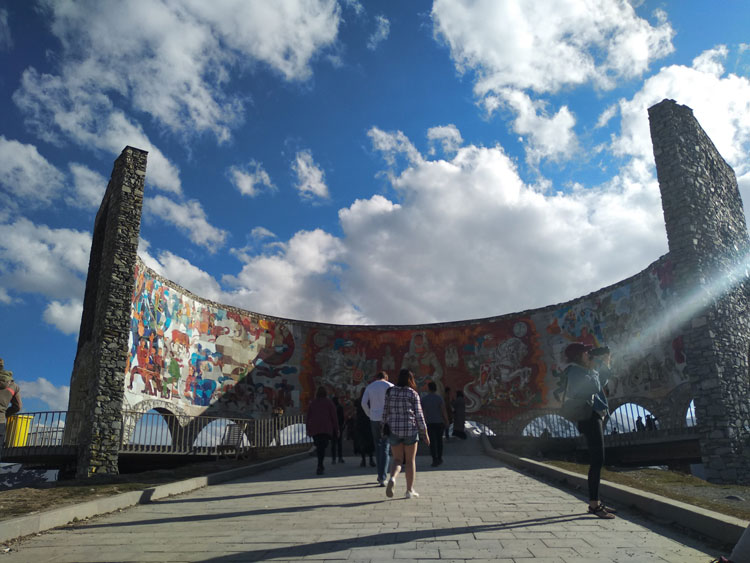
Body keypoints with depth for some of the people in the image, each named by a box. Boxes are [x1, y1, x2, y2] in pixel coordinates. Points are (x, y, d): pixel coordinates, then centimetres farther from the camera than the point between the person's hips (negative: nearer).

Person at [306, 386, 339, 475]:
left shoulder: (312, 403, 12)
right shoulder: (329, 402, 3)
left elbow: (308, 417, 11)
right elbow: (334, 416, 0)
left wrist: (308, 429, 16)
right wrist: (336, 429, 4)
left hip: (314, 428, 3)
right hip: (326, 428, -3)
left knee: (319, 447, 14)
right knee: (322, 447, -6)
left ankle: (320, 466, 19)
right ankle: (319, 466, -20)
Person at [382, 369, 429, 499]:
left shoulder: (390, 392, 3)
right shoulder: (413, 394, -5)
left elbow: (385, 412, 4)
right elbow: (419, 415, -5)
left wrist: (384, 428, 14)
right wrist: (425, 433, 1)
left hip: (394, 430, 2)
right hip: (410, 430, -2)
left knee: (398, 460, 11)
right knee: (410, 461, 11)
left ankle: (392, 478, -18)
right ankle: (410, 490, 16)